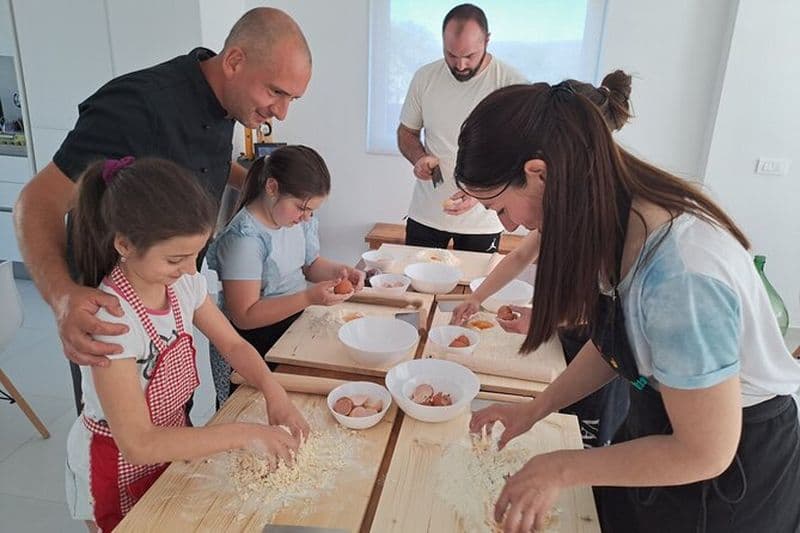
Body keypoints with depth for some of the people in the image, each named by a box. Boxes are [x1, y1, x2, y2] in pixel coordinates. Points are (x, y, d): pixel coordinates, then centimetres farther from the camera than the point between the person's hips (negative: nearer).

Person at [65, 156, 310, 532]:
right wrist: (242, 434, -34)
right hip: (119, 465, -5)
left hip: (173, 441, 6)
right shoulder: (111, 318, -34)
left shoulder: (184, 282, -14)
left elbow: (233, 345, -3)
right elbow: (138, 445, -34)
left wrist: (273, 391, -20)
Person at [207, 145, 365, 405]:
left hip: (295, 320, 8)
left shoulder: (301, 219, 0)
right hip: (256, 340, -7)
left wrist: (339, 271, -5)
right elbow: (244, 316, -21)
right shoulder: (244, 237, -22)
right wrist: (309, 297, -29)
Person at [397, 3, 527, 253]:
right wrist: (419, 158, -12)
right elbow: (406, 132, 10)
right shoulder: (425, 77, -1)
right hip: (424, 215, 3)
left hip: (481, 222, -2)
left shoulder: (512, 85, -12)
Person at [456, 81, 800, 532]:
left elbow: (704, 453, -27)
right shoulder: (618, 214, -12)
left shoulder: (680, 274, -38)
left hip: (733, 470, -6)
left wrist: (562, 469, -19)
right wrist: (536, 409, -3)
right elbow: (615, 341, 1)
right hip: (661, 420, 7)